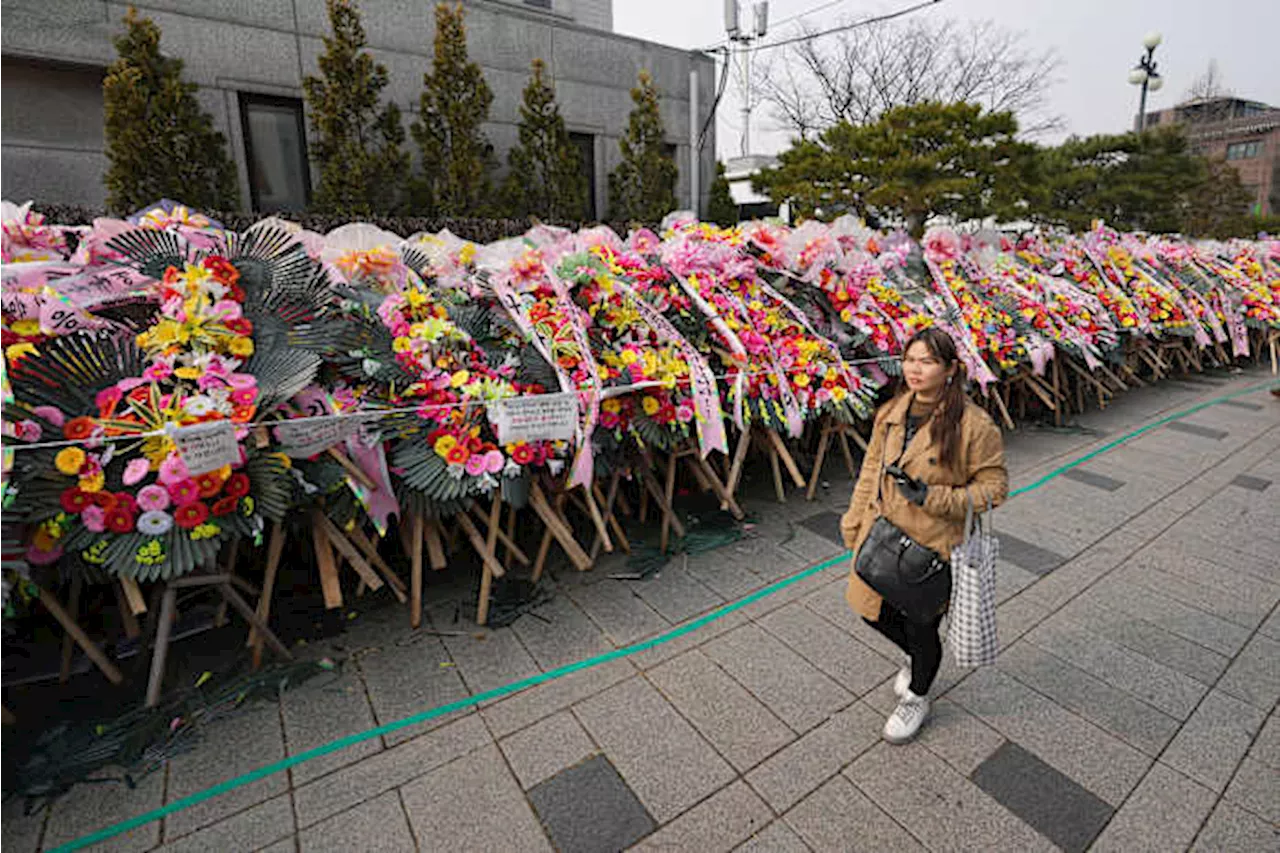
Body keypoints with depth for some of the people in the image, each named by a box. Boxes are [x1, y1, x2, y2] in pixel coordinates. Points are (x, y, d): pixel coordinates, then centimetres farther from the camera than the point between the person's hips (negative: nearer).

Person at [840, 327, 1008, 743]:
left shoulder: (974, 425, -16)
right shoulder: (891, 413, 0)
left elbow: (994, 487, -9)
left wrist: (932, 497, -22)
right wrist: (854, 525, 9)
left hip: (932, 546, -5)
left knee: (920, 627, 11)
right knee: (874, 611, 17)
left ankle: (916, 698, 43)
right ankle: (920, 658, 50)